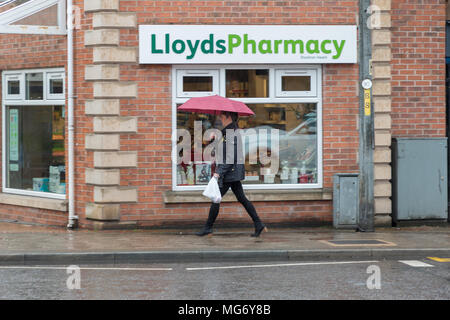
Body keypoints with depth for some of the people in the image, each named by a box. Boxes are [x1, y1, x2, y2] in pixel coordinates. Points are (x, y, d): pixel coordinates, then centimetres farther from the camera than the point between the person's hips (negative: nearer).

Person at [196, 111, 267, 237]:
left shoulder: (231, 134, -19)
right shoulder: (227, 132, 12)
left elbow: (231, 158, -24)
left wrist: (218, 173, -25)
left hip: (231, 172, -10)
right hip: (233, 173, 10)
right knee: (241, 198, 11)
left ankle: (208, 227, 5)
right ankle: (258, 224, 10)